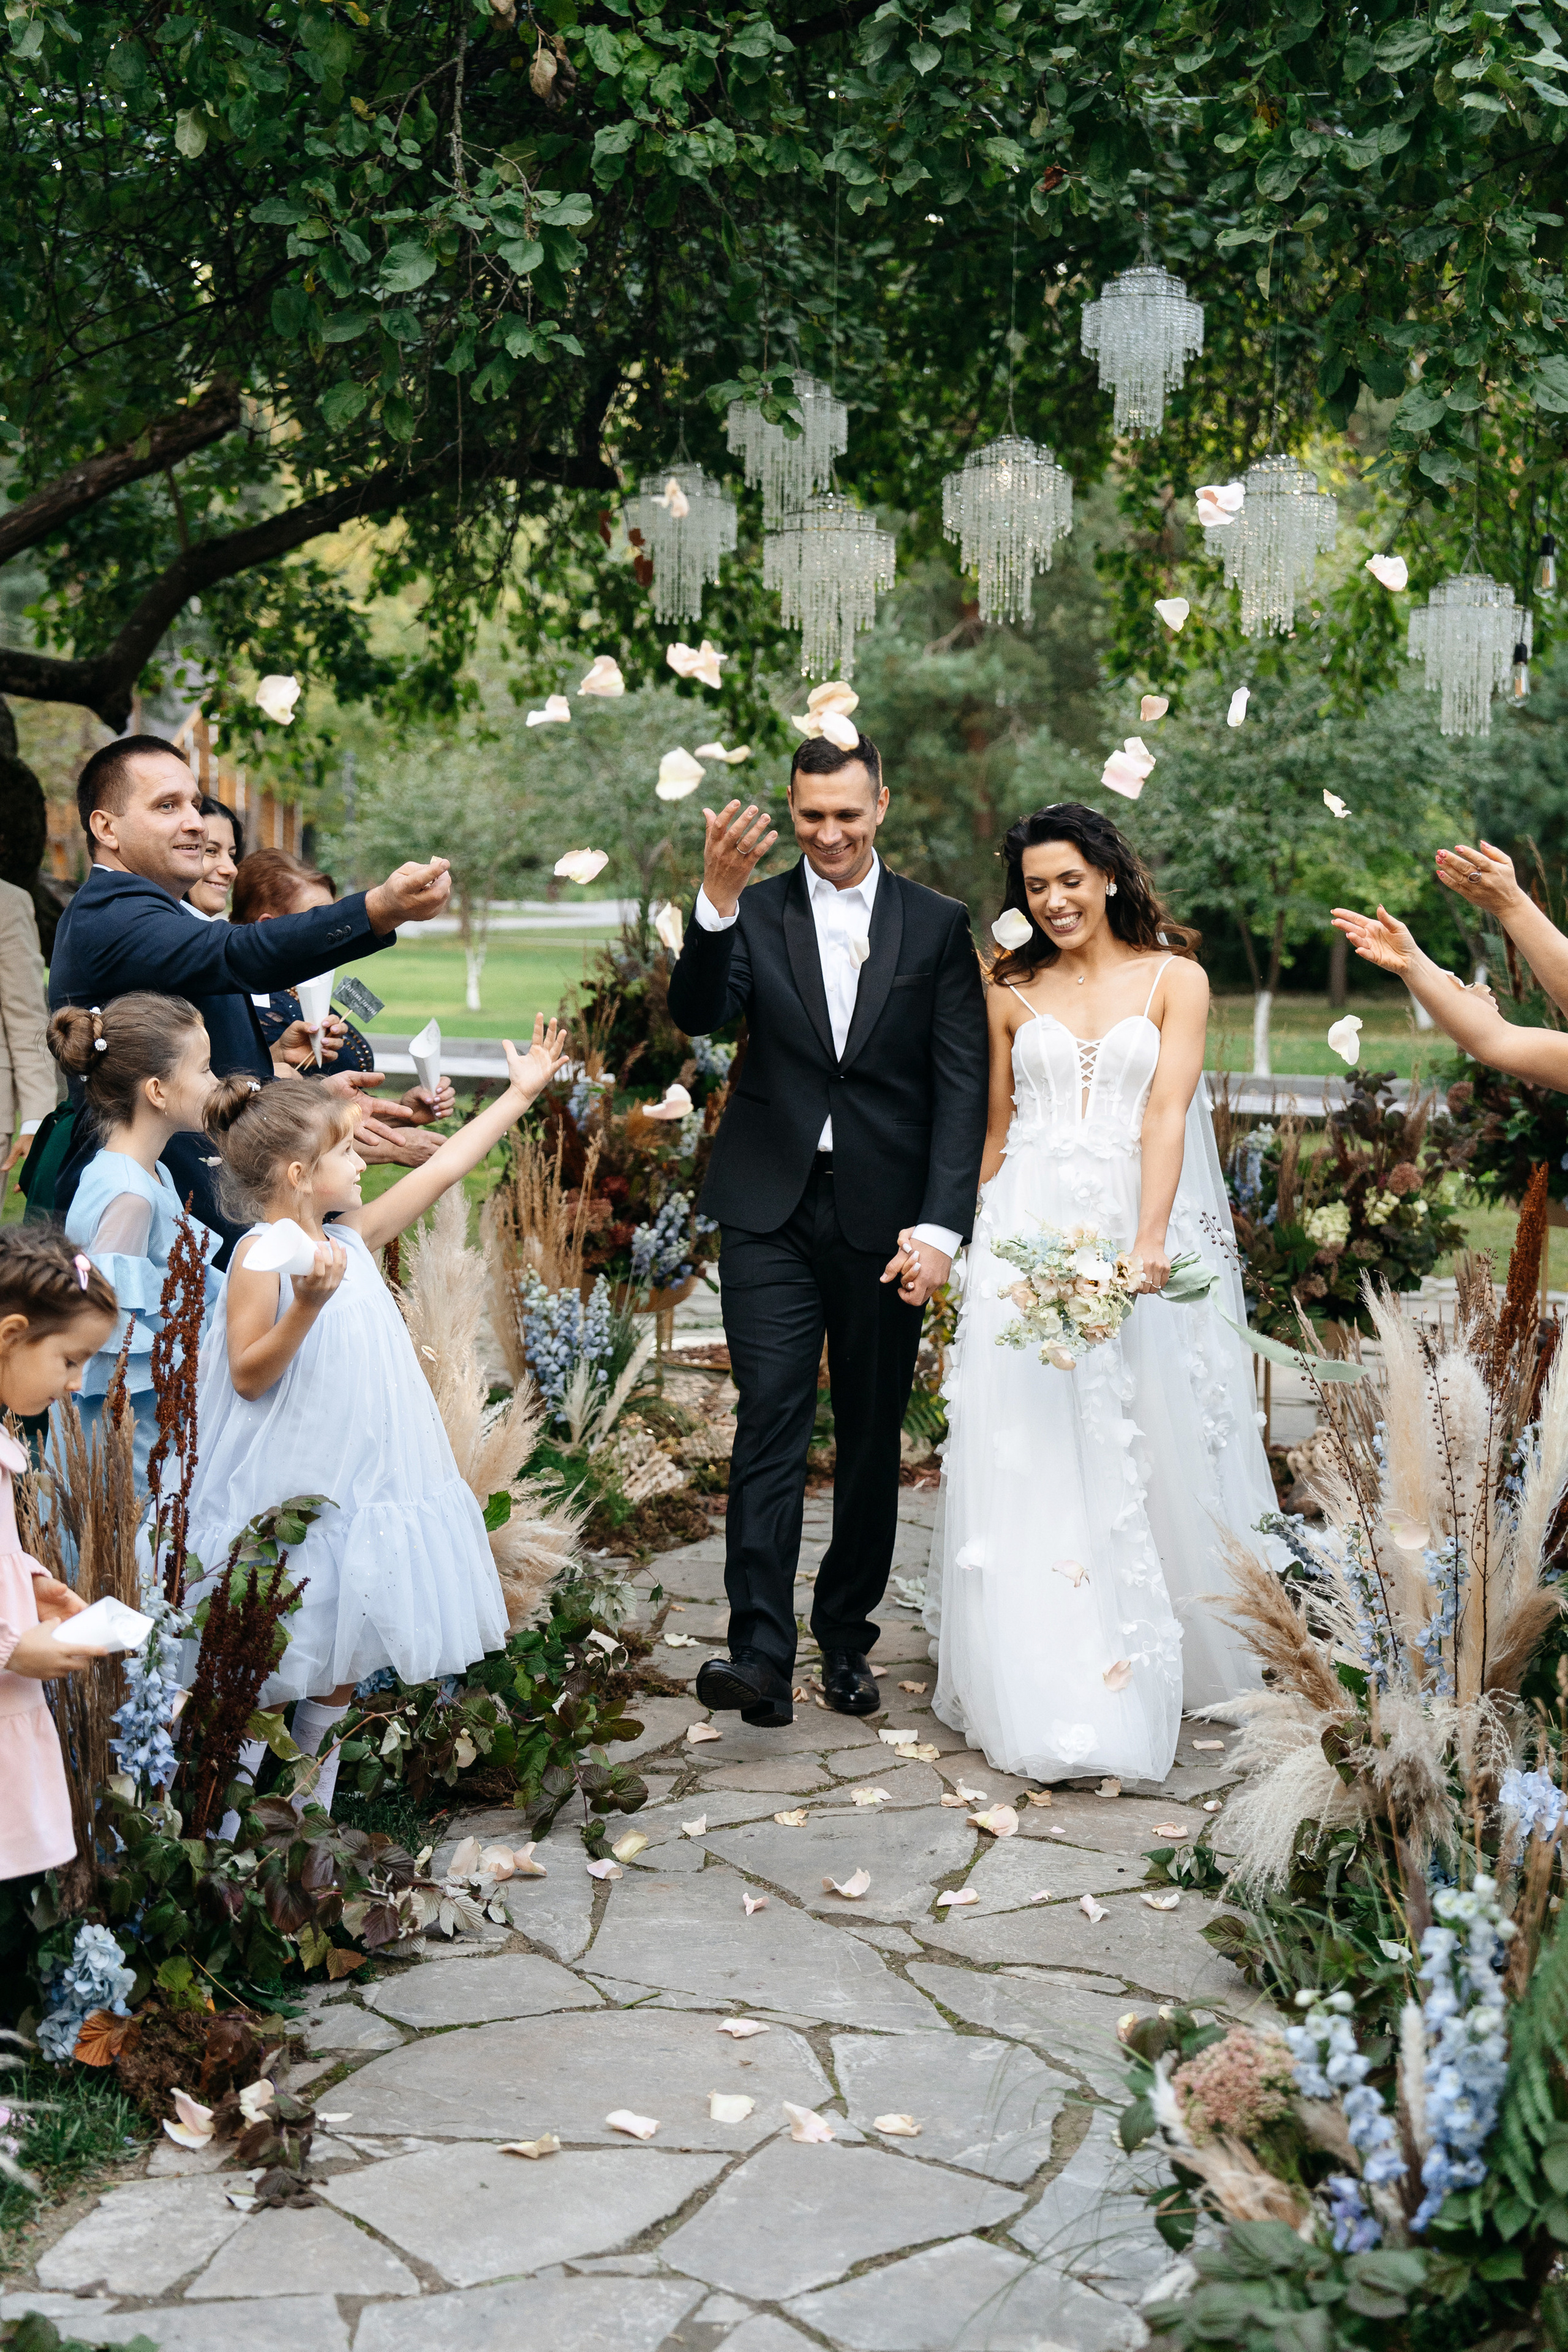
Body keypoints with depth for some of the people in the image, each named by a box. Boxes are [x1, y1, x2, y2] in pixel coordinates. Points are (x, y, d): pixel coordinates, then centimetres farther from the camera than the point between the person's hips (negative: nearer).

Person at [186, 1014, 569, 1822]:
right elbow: (248, 1376, -17)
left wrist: (521, 1092, 16)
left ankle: (315, 1809, 27)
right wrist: (308, 1304, -30)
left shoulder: (351, 1237, 7)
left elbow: (443, 1169, 13)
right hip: (286, 1496, -8)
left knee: (340, 1657, 15)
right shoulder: (260, 1254, -13)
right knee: (268, 1664, 1)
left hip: (356, 1483, 8)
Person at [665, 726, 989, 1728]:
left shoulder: (938, 926, 4)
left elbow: (963, 1090, -1)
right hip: (772, 1210, -1)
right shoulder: (754, 914, 5)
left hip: (887, 1216, 1)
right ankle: (761, 1652, -11)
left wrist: (940, 1227, -11)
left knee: (872, 1437, 9)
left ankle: (848, 1640, 22)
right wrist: (718, 901, -29)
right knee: (771, 1418, -10)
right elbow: (698, 1015, -13)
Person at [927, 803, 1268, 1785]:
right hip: (1026, 1235, 2)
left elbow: (1166, 1114, -9)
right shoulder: (1013, 993, 11)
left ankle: (1144, 1678, 16)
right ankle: (1043, 1692, 3)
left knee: (1142, 1458, 2)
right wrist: (980, 1247, 11)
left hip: (1132, 1232, -2)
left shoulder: (1175, 979, 3)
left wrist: (1148, 1241, -22)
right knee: (1028, 1461, -3)